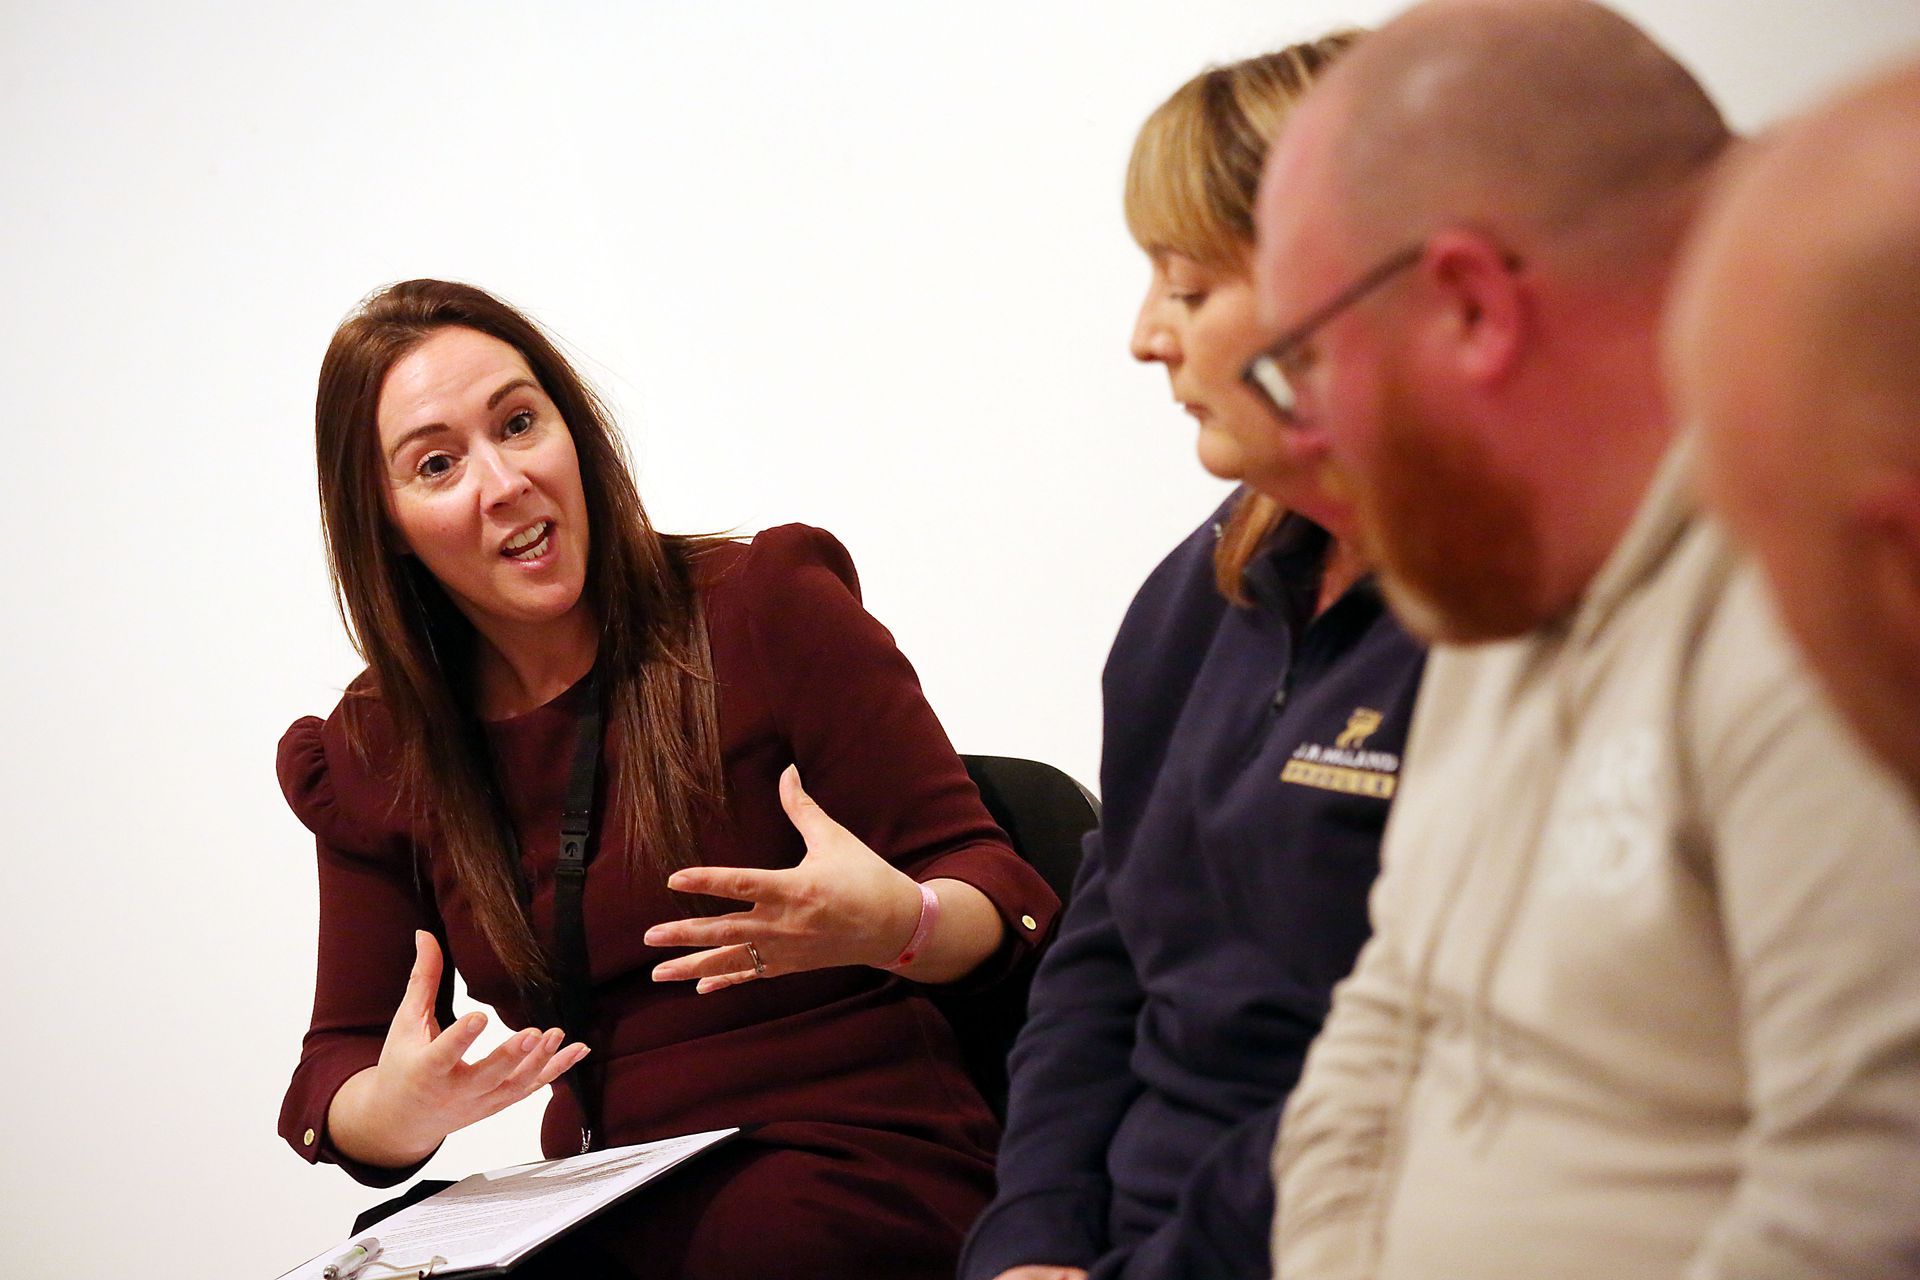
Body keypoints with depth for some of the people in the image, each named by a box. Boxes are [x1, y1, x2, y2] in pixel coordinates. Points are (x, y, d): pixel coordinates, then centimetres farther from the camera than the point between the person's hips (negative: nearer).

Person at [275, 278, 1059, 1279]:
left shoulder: (769, 609, -3)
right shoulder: (373, 757, 8)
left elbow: (996, 894, -4)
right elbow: (338, 1068, 9)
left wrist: (893, 926, -29)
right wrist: (400, 1111, -17)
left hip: (857, 1182, -2)